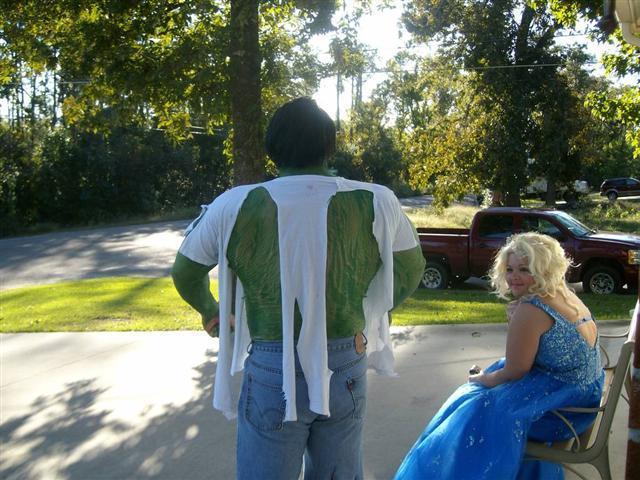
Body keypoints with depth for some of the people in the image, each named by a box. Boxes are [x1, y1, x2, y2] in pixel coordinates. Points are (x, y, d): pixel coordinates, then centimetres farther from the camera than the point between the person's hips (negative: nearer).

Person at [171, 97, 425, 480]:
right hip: (346, 371, 2)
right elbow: (411, 270, 8)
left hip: (271, 374, -1)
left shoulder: (234, 206, -8)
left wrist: (210, 311, 26)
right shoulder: (377, 203, -7)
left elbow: (186, 273, 6)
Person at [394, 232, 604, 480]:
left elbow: (514, 373, -16)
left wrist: (481, 379, 3)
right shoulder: (565, 295, 4)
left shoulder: (530, 310, -25)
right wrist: (516, 321, -4)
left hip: (562, 404, -9)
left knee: (475, 414, 2)